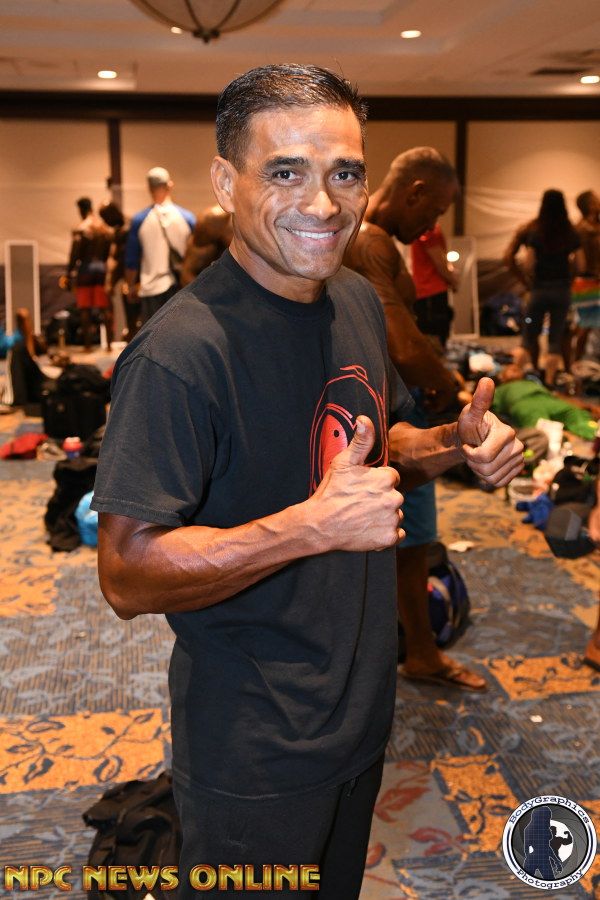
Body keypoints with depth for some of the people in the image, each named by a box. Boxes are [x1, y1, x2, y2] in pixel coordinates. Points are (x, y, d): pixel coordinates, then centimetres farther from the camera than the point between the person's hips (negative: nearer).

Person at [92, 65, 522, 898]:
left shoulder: (358, 301, 0)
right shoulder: (180, 352, -27)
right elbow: (126, 575, -26)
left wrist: (458, 445, -5)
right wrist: (312, 526, -35)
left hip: (364, 703, 8)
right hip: (253, 752, -7)